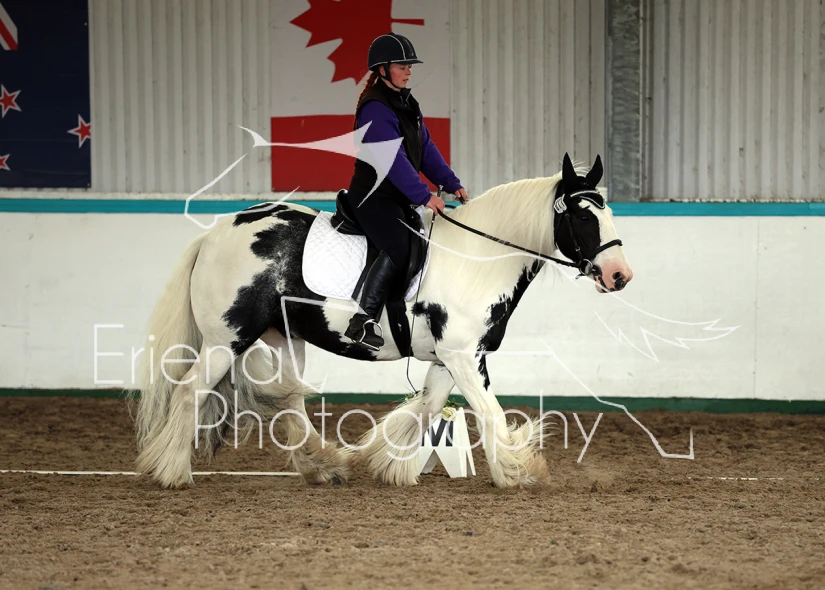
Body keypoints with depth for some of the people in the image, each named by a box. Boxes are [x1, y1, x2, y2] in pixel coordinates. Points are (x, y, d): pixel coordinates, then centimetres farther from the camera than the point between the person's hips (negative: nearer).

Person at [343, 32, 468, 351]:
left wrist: (451, 183, 3)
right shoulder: (375, 109, -16)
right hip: (373, 196, -10)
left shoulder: (407, 104, 14)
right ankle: (364, 321, -25)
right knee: (398, 248, -27)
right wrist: (424, 196, -28)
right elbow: (393, 158, -24)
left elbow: (426, 148, 15)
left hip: (400, 198, 10)